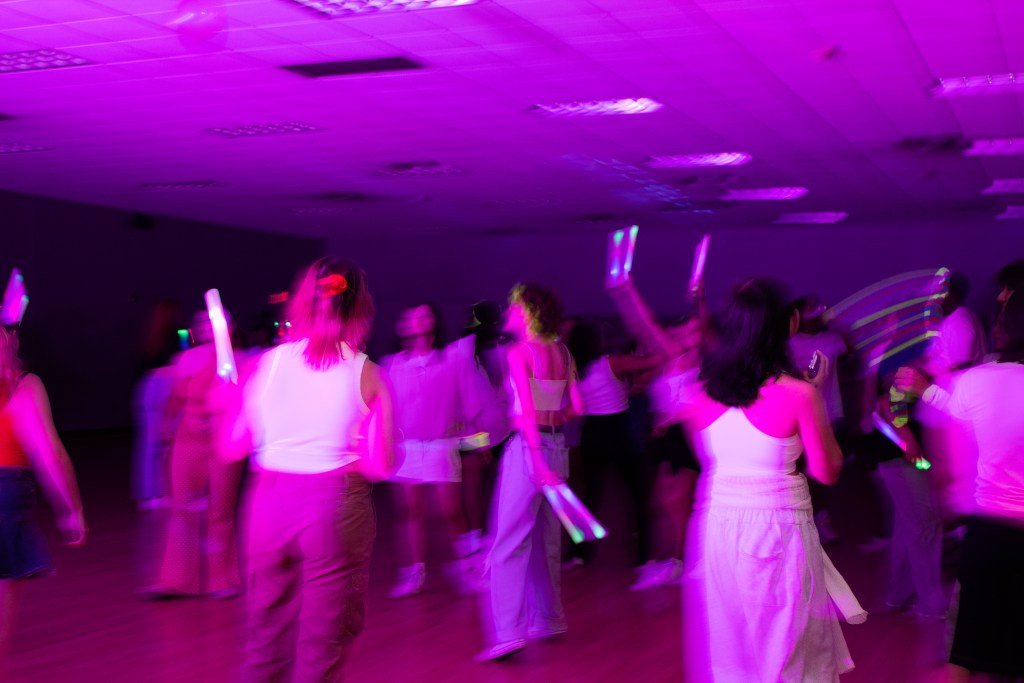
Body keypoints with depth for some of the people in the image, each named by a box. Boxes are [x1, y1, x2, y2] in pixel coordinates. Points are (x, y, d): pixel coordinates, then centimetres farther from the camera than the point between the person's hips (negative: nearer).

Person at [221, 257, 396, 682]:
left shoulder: (266, 363, 0)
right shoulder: (367, 375, -6)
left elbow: (231, 448, 3)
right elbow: (379, 466, -8)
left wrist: (230, 399, 20)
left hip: (270, 500, 3)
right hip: (335, 505, -3)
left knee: (267, 635, 17)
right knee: (324, 639, 9)